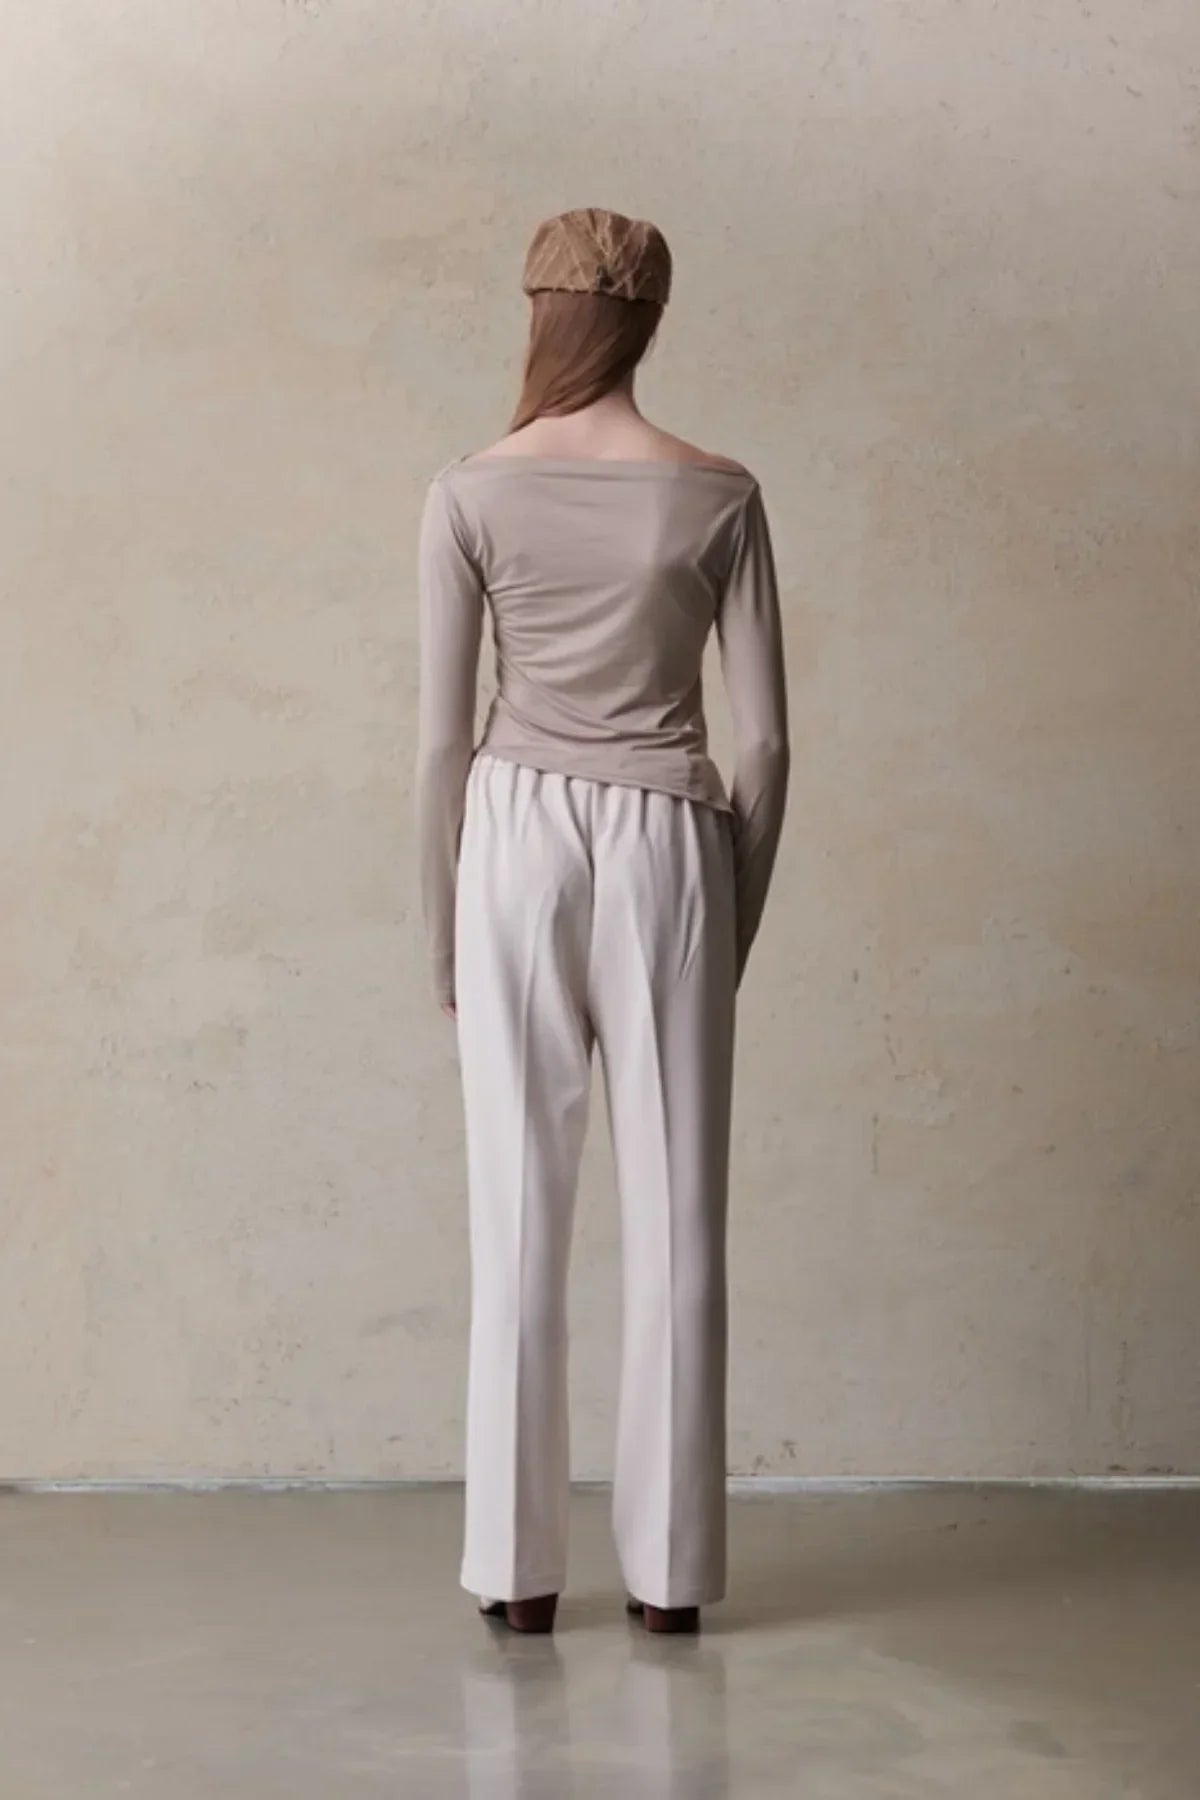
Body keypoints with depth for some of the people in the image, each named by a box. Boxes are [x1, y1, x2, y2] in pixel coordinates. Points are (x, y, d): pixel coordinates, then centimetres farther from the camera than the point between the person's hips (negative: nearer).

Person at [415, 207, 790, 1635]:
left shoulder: (470, 495, -4)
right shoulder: (717, 496, -2)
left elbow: (442, 740, -3)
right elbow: (764, 740, -1)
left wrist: (443, 929, 7)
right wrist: (736, 914, 10)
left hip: (519, 841, 0)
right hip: (666, 847, 0)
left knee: (520, 1209, 5)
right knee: (673, 1211, 6)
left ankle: (517, 1564, 11)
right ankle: (668, 1565, 12)